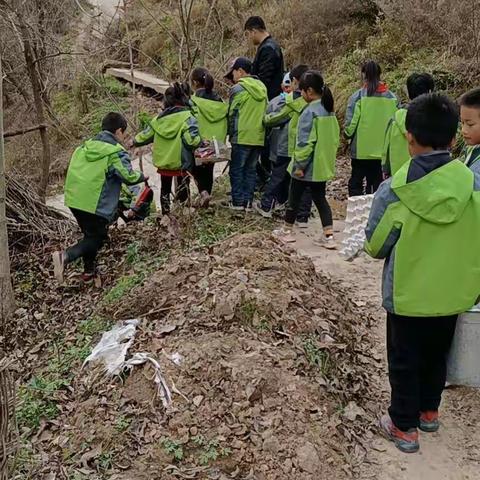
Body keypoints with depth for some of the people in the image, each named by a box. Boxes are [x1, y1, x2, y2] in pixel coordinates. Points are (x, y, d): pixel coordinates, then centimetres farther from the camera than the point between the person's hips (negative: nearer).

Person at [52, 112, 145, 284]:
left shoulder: (84, 147, 12)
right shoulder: (117, 153, -10)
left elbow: (73, 170, 17)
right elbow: (129, 177, -16)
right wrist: (142, 176, 5)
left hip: (74, 199, 8)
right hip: (97, 205, -7)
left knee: (90, 234, 23)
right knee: (97, 238, 5)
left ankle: (89, 271, 32)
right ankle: (65, 256, -16)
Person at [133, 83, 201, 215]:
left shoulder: (159, 118, -1)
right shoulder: (187, 118, -15)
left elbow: (146, 135, 7)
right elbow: (192, 140, -23)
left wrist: (135, 141, 25)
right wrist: (201, 142, -2)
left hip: (163, 162, 4)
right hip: (181, 163, -4)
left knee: (165, 189, 21)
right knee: (183, 189, 11)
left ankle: (165, 215, 29)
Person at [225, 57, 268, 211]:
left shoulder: (238, 89, -10)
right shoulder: (262, 88, 11)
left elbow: (232, 114, -5)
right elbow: (264, 113, 14)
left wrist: (231, 134, 7)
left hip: (242, 137, -6)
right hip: (259, 137, 6)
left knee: (237, 169, 4)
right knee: (251, 169, 13)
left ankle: (238, 202, 4)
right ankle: (248, 200, 14)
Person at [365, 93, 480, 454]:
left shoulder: (393, 191, -22)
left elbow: (376, 247, -11)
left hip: (408, 295, -3)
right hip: (451, 293, 4)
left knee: (405, 362, 15)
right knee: (437, 356, 24)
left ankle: (405, 427, 27)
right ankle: (429, 411, 43)